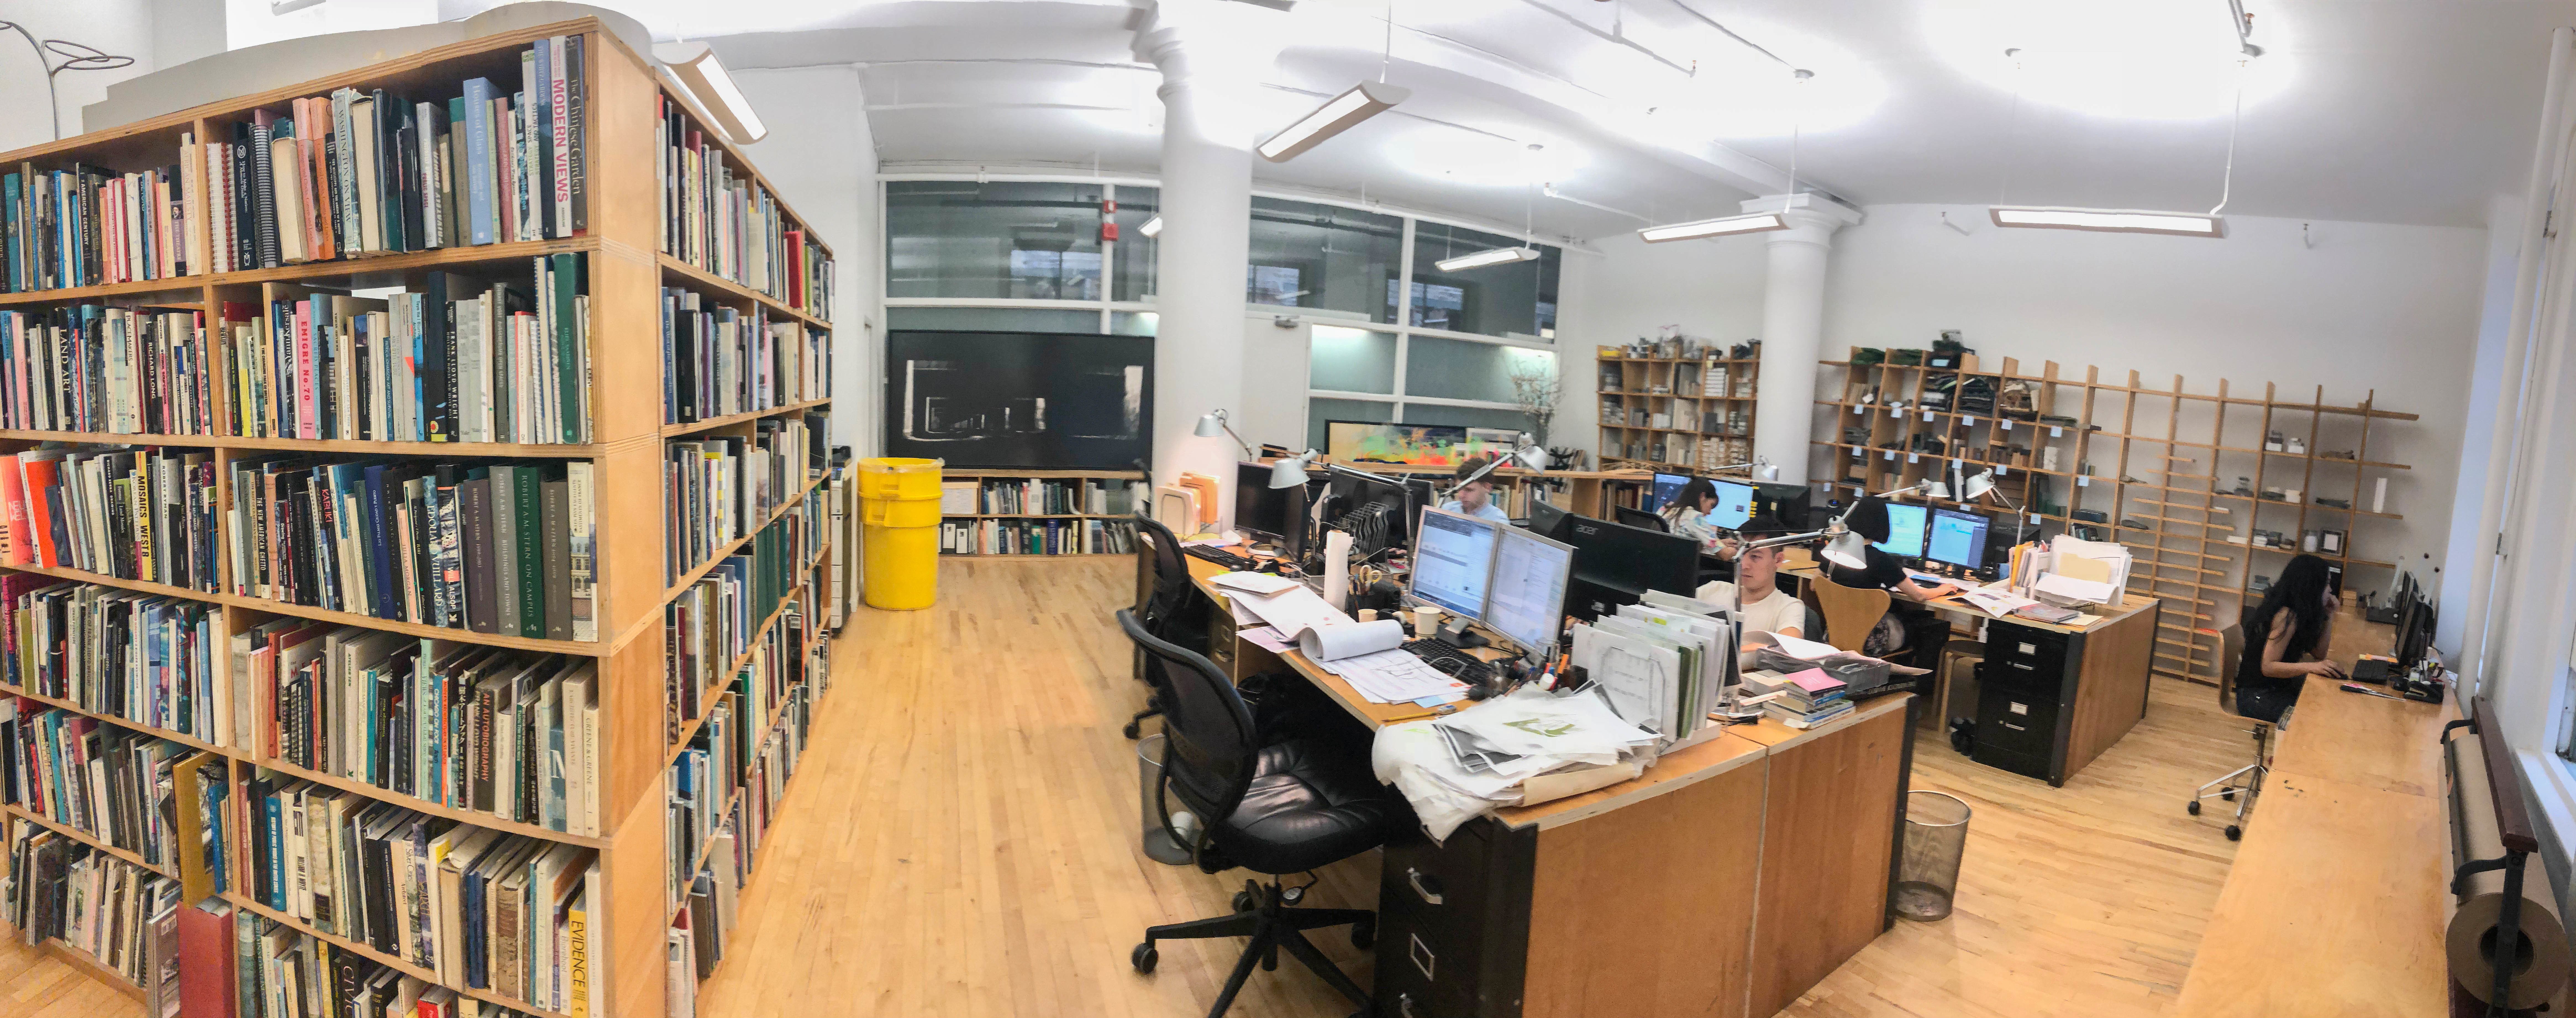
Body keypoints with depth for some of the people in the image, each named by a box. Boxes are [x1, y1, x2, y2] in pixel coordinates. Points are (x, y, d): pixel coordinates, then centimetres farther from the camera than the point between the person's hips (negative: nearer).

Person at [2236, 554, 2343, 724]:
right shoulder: (2287, 616, -18)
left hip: (2276, 688, 9)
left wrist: (2329, 614, 8)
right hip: (2257, 696, -9)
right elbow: (2268, 667, -21)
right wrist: (2310, 667, -34)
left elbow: (2318, 653, 10)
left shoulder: (2296, 614, 8)